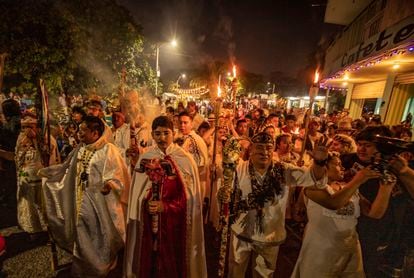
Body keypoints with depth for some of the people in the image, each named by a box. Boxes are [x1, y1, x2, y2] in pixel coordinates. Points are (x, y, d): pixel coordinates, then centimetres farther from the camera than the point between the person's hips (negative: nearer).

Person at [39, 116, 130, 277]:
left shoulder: (109, 150, -18)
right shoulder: (80, 149, 5)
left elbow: (118, 175, -21)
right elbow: (67, 168, 20)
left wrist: (109, 184, -39)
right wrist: (45, 171, 21)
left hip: (99, 204, -7)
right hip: (81, 202, 7)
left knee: (98, 239, 10)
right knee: (82, 238, 21)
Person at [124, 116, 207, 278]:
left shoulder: (185, 159, -9)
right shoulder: (145, 158, -2)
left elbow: (189, 196, -7)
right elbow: (137, 193, 3)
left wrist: (166, 206, -16)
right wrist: (146, 204, -14)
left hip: (175, 222, -1)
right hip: (149, 220, 2)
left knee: (173, 261, 13)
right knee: (150, 259, 15)